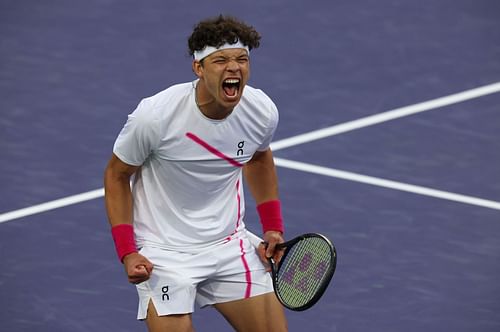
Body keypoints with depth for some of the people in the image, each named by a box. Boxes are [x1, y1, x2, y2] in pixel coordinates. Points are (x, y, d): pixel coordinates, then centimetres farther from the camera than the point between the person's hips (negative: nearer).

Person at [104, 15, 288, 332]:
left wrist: (273, 227, 7)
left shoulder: (263, 112, -10)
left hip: (230, 244, 4)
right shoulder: (155, 115, -23)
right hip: (164, 253, -4)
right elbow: (117, 175, -7)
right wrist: (127, 252, -14)